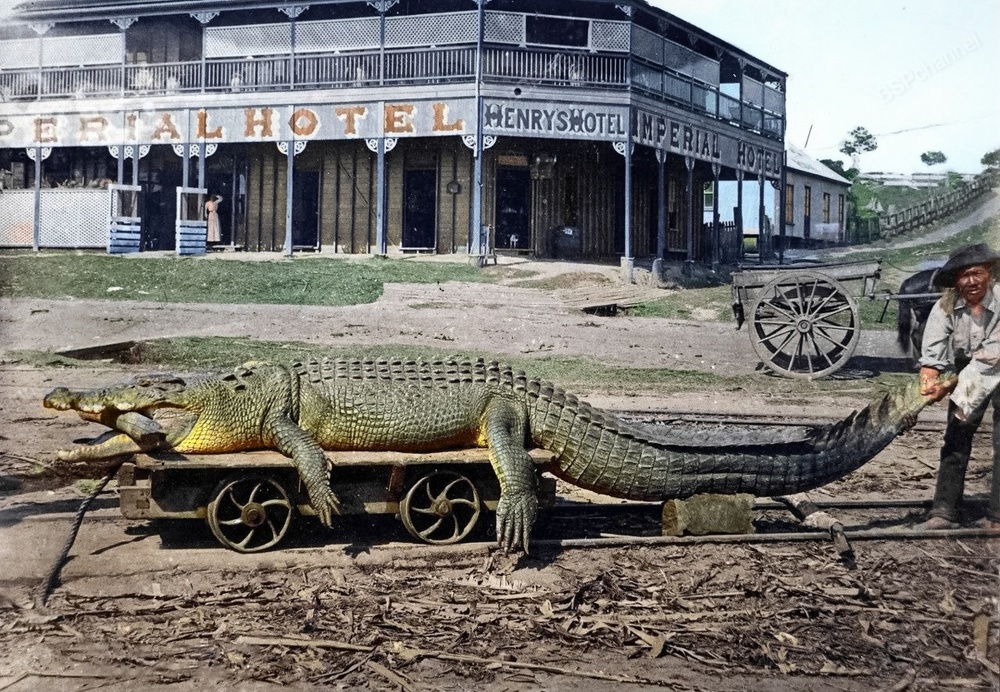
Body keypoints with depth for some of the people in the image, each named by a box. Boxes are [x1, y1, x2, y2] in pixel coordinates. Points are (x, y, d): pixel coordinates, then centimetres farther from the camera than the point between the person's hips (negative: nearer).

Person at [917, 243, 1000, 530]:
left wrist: (949, 386, -28)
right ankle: (944, 512, 3)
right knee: (956, 440, 1)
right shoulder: (946, 306, -15)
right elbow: (932, 350, -19)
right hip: (967, 373, 4)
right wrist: (928, 382, -38)